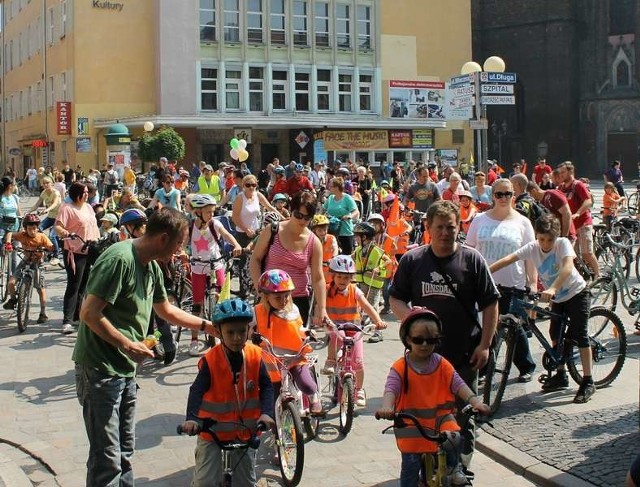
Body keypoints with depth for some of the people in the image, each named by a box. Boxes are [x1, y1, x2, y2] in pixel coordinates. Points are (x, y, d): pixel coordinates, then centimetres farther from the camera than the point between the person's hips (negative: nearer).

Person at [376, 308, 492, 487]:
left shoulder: (443, 365, -1)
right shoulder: (400, 367, -10)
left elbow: (458, 384, -11)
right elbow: (391, 389, -24)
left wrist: (475, 401, -29)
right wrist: (386, 407, -46)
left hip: (440, 418, 2)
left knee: (454, 439, -23)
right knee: (410, 465, 0)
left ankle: (453, 467, 9)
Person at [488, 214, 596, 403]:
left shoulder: (563, 243, -24)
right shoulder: (532, 248, -13)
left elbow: (568, 267, -41)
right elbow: (507, 260, -21)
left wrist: (552, 289, -55)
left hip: (577, 293, -6)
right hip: (557, 298, 6)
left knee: (579, 334, -10)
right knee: (555, 335, 10)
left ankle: (588, 382, -4)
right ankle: (561, 376, 26)